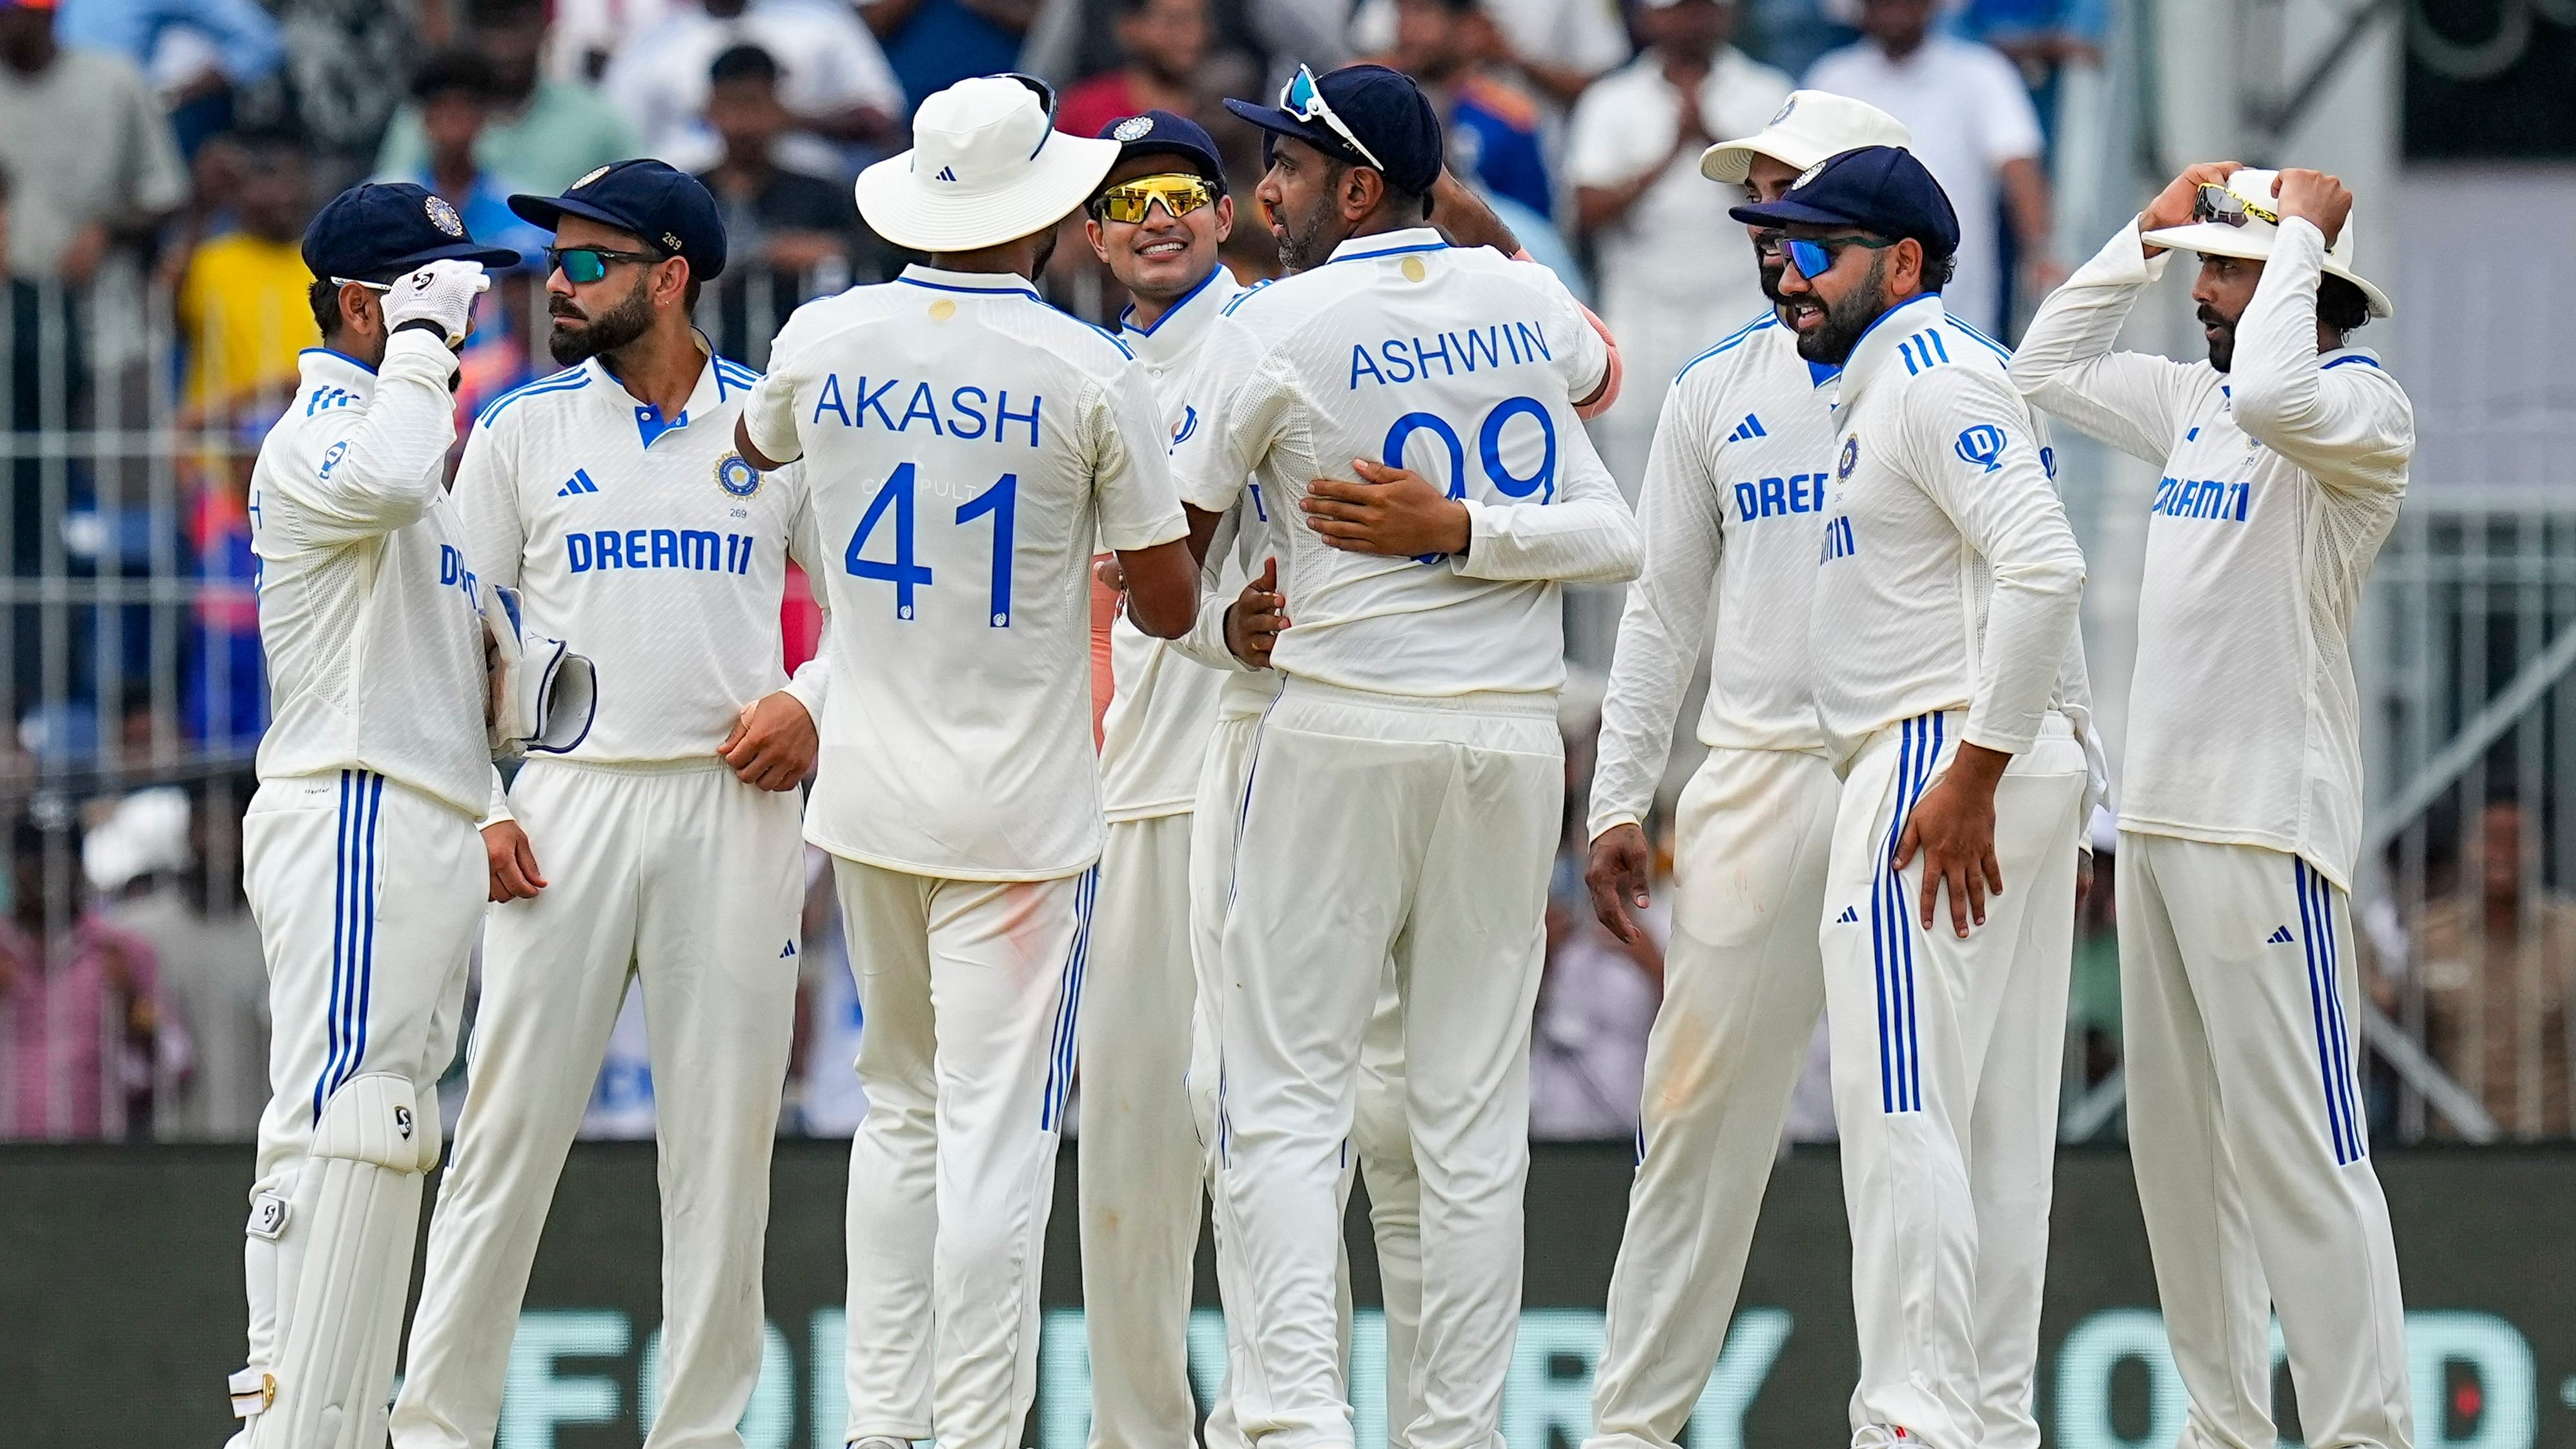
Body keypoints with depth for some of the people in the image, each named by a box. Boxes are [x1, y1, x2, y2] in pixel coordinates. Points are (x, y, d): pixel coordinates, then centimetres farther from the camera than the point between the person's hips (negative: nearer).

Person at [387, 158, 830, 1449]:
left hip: (735, 806, 0)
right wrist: (475, 807, -2)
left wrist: (813, 703, -5)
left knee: (723, 1134, 1)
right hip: (567, 805, 0)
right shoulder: (521, 431, 8)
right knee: (509, 1116, -4)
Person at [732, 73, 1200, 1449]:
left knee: (900, 1107, 17)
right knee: (994, 1133, -5)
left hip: (868, 791, 4)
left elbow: (755, 444, 24)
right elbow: (1169, 603, -6)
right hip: (1019, 810, -4)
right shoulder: (1087, 371, -12)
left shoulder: (825, 340, 0)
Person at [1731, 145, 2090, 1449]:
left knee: (1901, 1115, -14)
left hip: (1943, 760, -11)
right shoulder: (1885, 387, 22)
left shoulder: (1936, 376, -10)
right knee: (1992, 1129, 9)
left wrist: (1970, 776, -24)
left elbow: (2043, 568, -22)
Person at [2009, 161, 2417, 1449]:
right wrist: (2150, 231, 17)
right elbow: (2047, 368, 26)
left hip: (2268, 827, -9)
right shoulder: (2195, 401, 16)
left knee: (2295, 1146, -13)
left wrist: (2300, 235, -17)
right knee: (2181, 1145, 10)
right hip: (2158, 812, 9)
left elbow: (2276, 394, -31)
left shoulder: (2365, 409, -9)